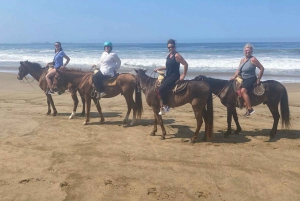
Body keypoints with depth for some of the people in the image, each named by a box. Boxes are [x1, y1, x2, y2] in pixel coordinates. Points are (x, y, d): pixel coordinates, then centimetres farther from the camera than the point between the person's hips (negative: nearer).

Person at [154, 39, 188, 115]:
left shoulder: (177, 55, -13)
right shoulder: (169, 55, 12)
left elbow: (186, 64, -15)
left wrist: (183, 75, -16)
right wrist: (158, 69, 17)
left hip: (174, 77, -9)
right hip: (168, 76, 9)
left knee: (161, 89, -23)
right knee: (158, 88, 9)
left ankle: (165, 106, -6)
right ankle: (163, 104, 21)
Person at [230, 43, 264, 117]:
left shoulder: (253, 59, -10)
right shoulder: (242, 60, 13)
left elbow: (262, 68, -11)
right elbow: (238, 70, 13)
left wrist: (258, 79, -10)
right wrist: (234, 77, -4)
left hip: (251, 79, -9)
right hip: (243, 80, 9)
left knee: (243, 90, -27)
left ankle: (250, 109, -24)